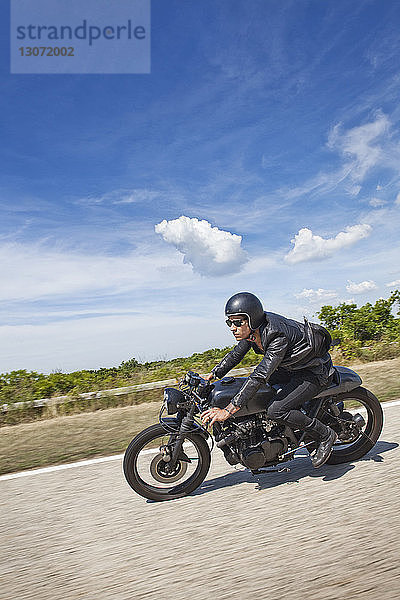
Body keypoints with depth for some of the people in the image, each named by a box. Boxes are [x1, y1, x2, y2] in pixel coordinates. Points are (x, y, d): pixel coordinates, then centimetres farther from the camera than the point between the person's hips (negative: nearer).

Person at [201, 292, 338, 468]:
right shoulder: (252, 329, -10)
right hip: (292, 367, 9)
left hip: (315, 372, -9)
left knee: (275, 411, -23)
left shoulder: (278, 336, -34)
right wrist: (211, 376, -4)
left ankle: (325, 435, -2)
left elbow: (260, 375, -39)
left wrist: (228, 411, -41)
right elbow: (235, 354, 5)